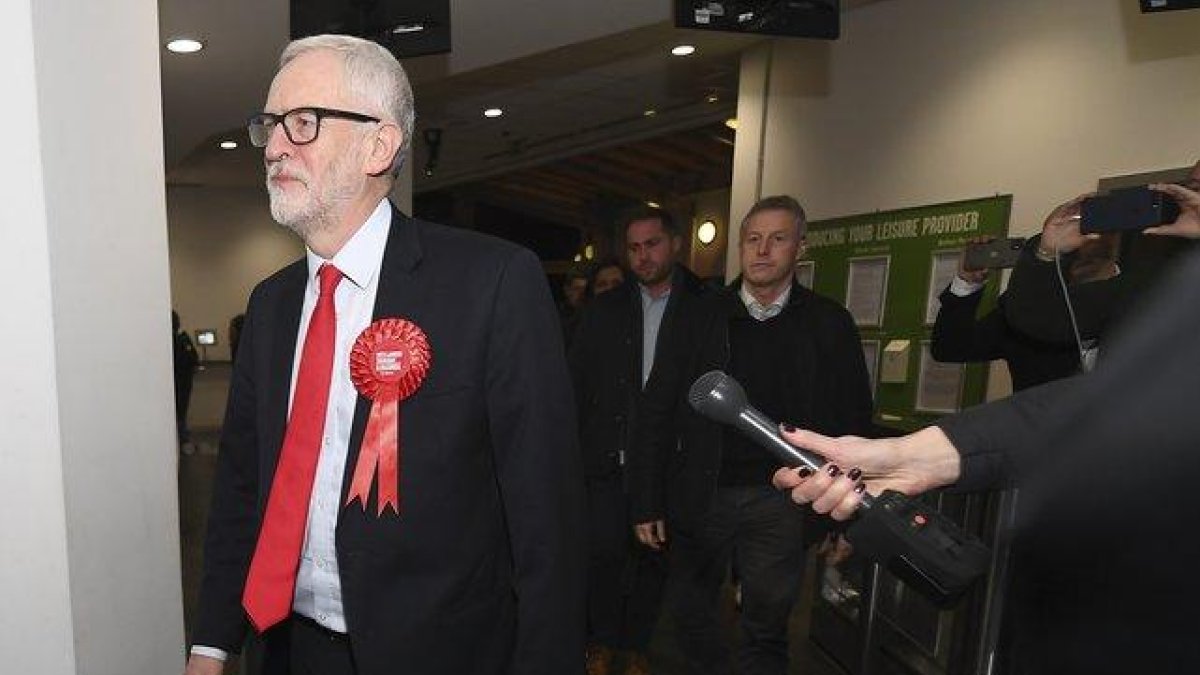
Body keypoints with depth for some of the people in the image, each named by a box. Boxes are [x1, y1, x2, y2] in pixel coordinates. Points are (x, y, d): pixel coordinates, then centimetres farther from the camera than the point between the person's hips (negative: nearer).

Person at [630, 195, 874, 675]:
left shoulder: (829, 324, 0)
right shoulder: (700, 317, -2)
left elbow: (852, 423, 3)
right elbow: (656, 412, -2)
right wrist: (647, 503, -4)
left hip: (781, 501, -1)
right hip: (701, 496, 1)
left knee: (766, 631, 11)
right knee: (690, 615, 15)